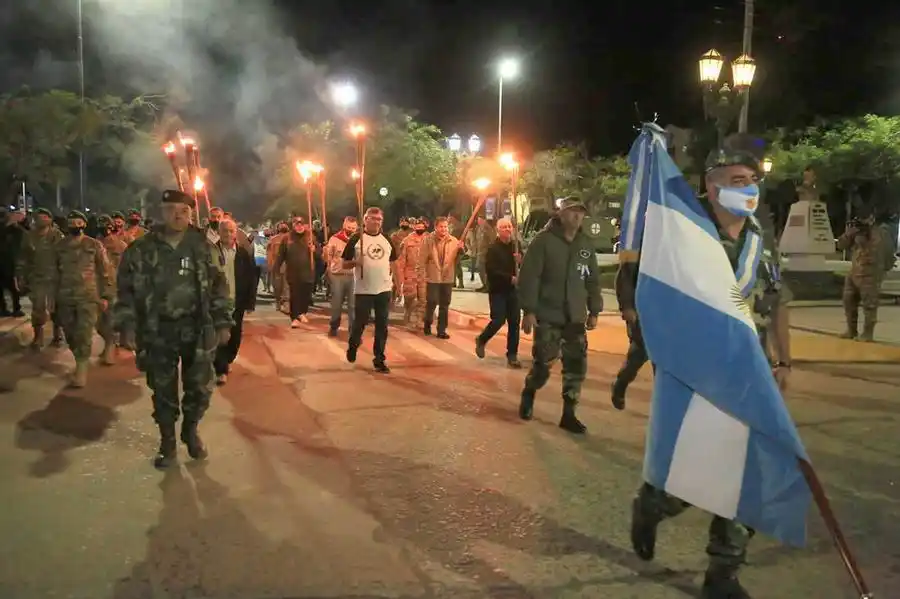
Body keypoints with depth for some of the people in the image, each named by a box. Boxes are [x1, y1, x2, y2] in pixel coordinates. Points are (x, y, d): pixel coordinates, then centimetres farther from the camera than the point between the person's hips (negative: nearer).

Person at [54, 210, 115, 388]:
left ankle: (81, 368, -4)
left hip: (88, 296, -4)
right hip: (65, 297, 4)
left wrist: (106, 296, -3)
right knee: (70, 334, 10)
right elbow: (54, 272, 13)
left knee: (84, 334, -9)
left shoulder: (95, 245, -1)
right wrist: (53, 296, 10)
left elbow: (106, 271, 1)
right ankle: (80, 360, 28)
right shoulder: (59, 246, 8)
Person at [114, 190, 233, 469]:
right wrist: (126, 325, -2)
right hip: (158, 331, 0)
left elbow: (219, 288, 4)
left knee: (201, 387, 7)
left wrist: (223, 323, 2)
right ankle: (167, 442, 26)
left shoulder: (205, 248, 0)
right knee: (163, 390, 9)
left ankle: (190, 430, 33)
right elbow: (127, 289, 4)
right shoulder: (141, 249, -1)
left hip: (197, 329, 0)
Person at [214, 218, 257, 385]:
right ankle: (221, 370, 4)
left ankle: (228, 360, 35)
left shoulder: (244, 253, 0)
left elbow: (252, 278, 1)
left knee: (235, 335, 13)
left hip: (237, 302, 2)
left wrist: (251, 302, -2)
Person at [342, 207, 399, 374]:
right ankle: (353, 345, 34)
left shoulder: (387, 240, 8)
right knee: (359, 323, 3)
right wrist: (356, 262, -22)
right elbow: (345, 264, -2)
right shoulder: (356, 239, -4)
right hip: (363, 290, -3)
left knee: (382, 327, 4)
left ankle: (379, 360, 13)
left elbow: (393, 263, 16)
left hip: (384, 290, 3)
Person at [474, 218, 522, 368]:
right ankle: (481, 340, 21)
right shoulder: (493, 248, -9)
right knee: (499, 320, -8)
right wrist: (510, 278, -22)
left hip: (512, 290, 5)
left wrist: (520, 261, -10)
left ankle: (512, 355, 10)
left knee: (514, 322, 2)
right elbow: (491, 270, -18)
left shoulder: (516, 246, 8)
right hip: (497, 290, -5)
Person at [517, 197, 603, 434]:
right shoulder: (544, 240, -6)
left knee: (577, 366, 0)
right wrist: (529, 310, -15)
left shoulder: (586, 244, 10)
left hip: (575, 318, 5)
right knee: (542, 364, -1)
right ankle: (528, 395, 29)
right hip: (547, 316, -4)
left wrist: (594, 311, 11)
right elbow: (529, 276, -11)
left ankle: (568, 414, 11)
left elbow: (593, 280, 15)